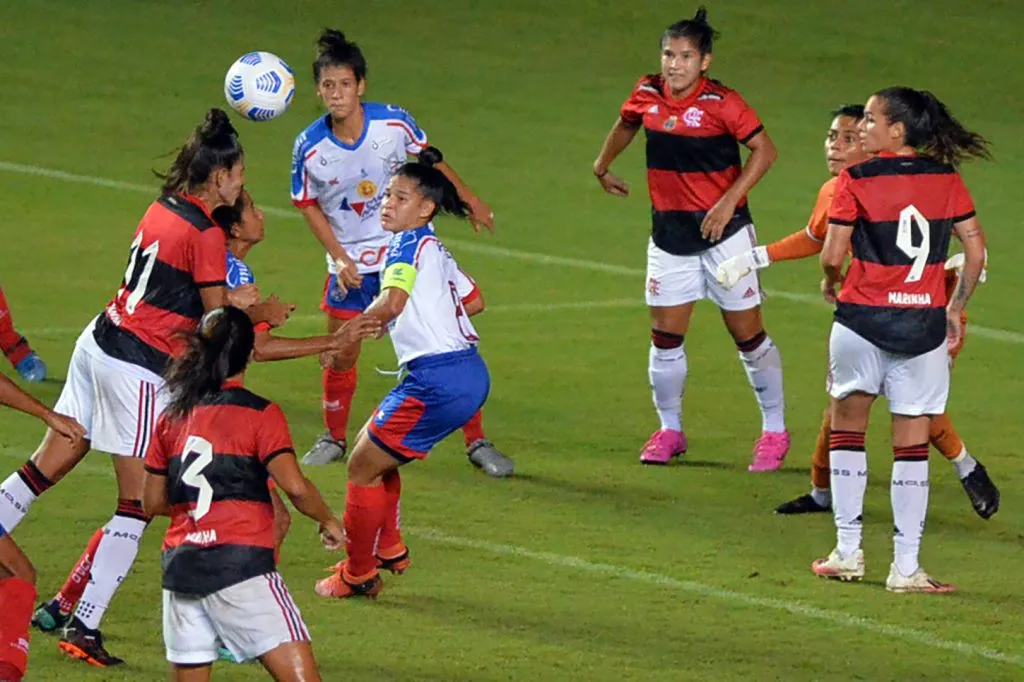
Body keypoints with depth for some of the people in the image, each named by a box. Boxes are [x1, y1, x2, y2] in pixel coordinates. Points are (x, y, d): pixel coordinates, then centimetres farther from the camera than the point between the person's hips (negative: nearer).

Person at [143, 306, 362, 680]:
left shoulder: (172, 418, 13)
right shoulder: (260, 414, -3)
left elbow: (152, 502, 18)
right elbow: (294, 486, -13)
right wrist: (328, 521, 5)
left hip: (181, 566, 6)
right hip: (241, 562, -6)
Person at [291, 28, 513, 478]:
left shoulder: (393, 123, -17)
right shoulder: (309, 148, -16)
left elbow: (429, 156, 4)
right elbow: (308, 205, 0)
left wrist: (467, 197, 15)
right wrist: (339, 258, -8)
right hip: (350, 264, 1)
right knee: (340, 356, 6)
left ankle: (477, 442, 7)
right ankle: (334, 438, 32)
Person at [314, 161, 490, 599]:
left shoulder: (409, 243, -9)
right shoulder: (437, 250, 19)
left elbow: (391, 302, -26)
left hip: (438, 382, -10)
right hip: (468, 373, 10)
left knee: (363, 466, 3)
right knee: (371, 445, 26)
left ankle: (357, 576, 13)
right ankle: (389, 550, 32)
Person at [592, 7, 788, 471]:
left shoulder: (722, 103, -16)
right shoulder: (647, 95, -1)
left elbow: (765, 150, -13)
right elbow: (626, 124, 22)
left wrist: (730, 200, -20)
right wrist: (602, 166, 22)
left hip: (723, 232, -4)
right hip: (670, 233, 4)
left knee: (748, 335, 2)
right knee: (665, 337, 5)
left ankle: (774, 432, 14)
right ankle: (669, 431, 21)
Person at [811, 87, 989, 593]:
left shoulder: (856, 180, -7)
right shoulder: (946, 179, 4)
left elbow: (832, 255, -8)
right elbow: (976, 250, 3)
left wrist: (831, 283, 14)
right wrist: (955, 308, 14)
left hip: (863, 318, -2)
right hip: (924, 324, 2)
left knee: (847, 424, 16)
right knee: (912, 444, 5)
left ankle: (847, 551, 15)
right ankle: (906, 566, 3)